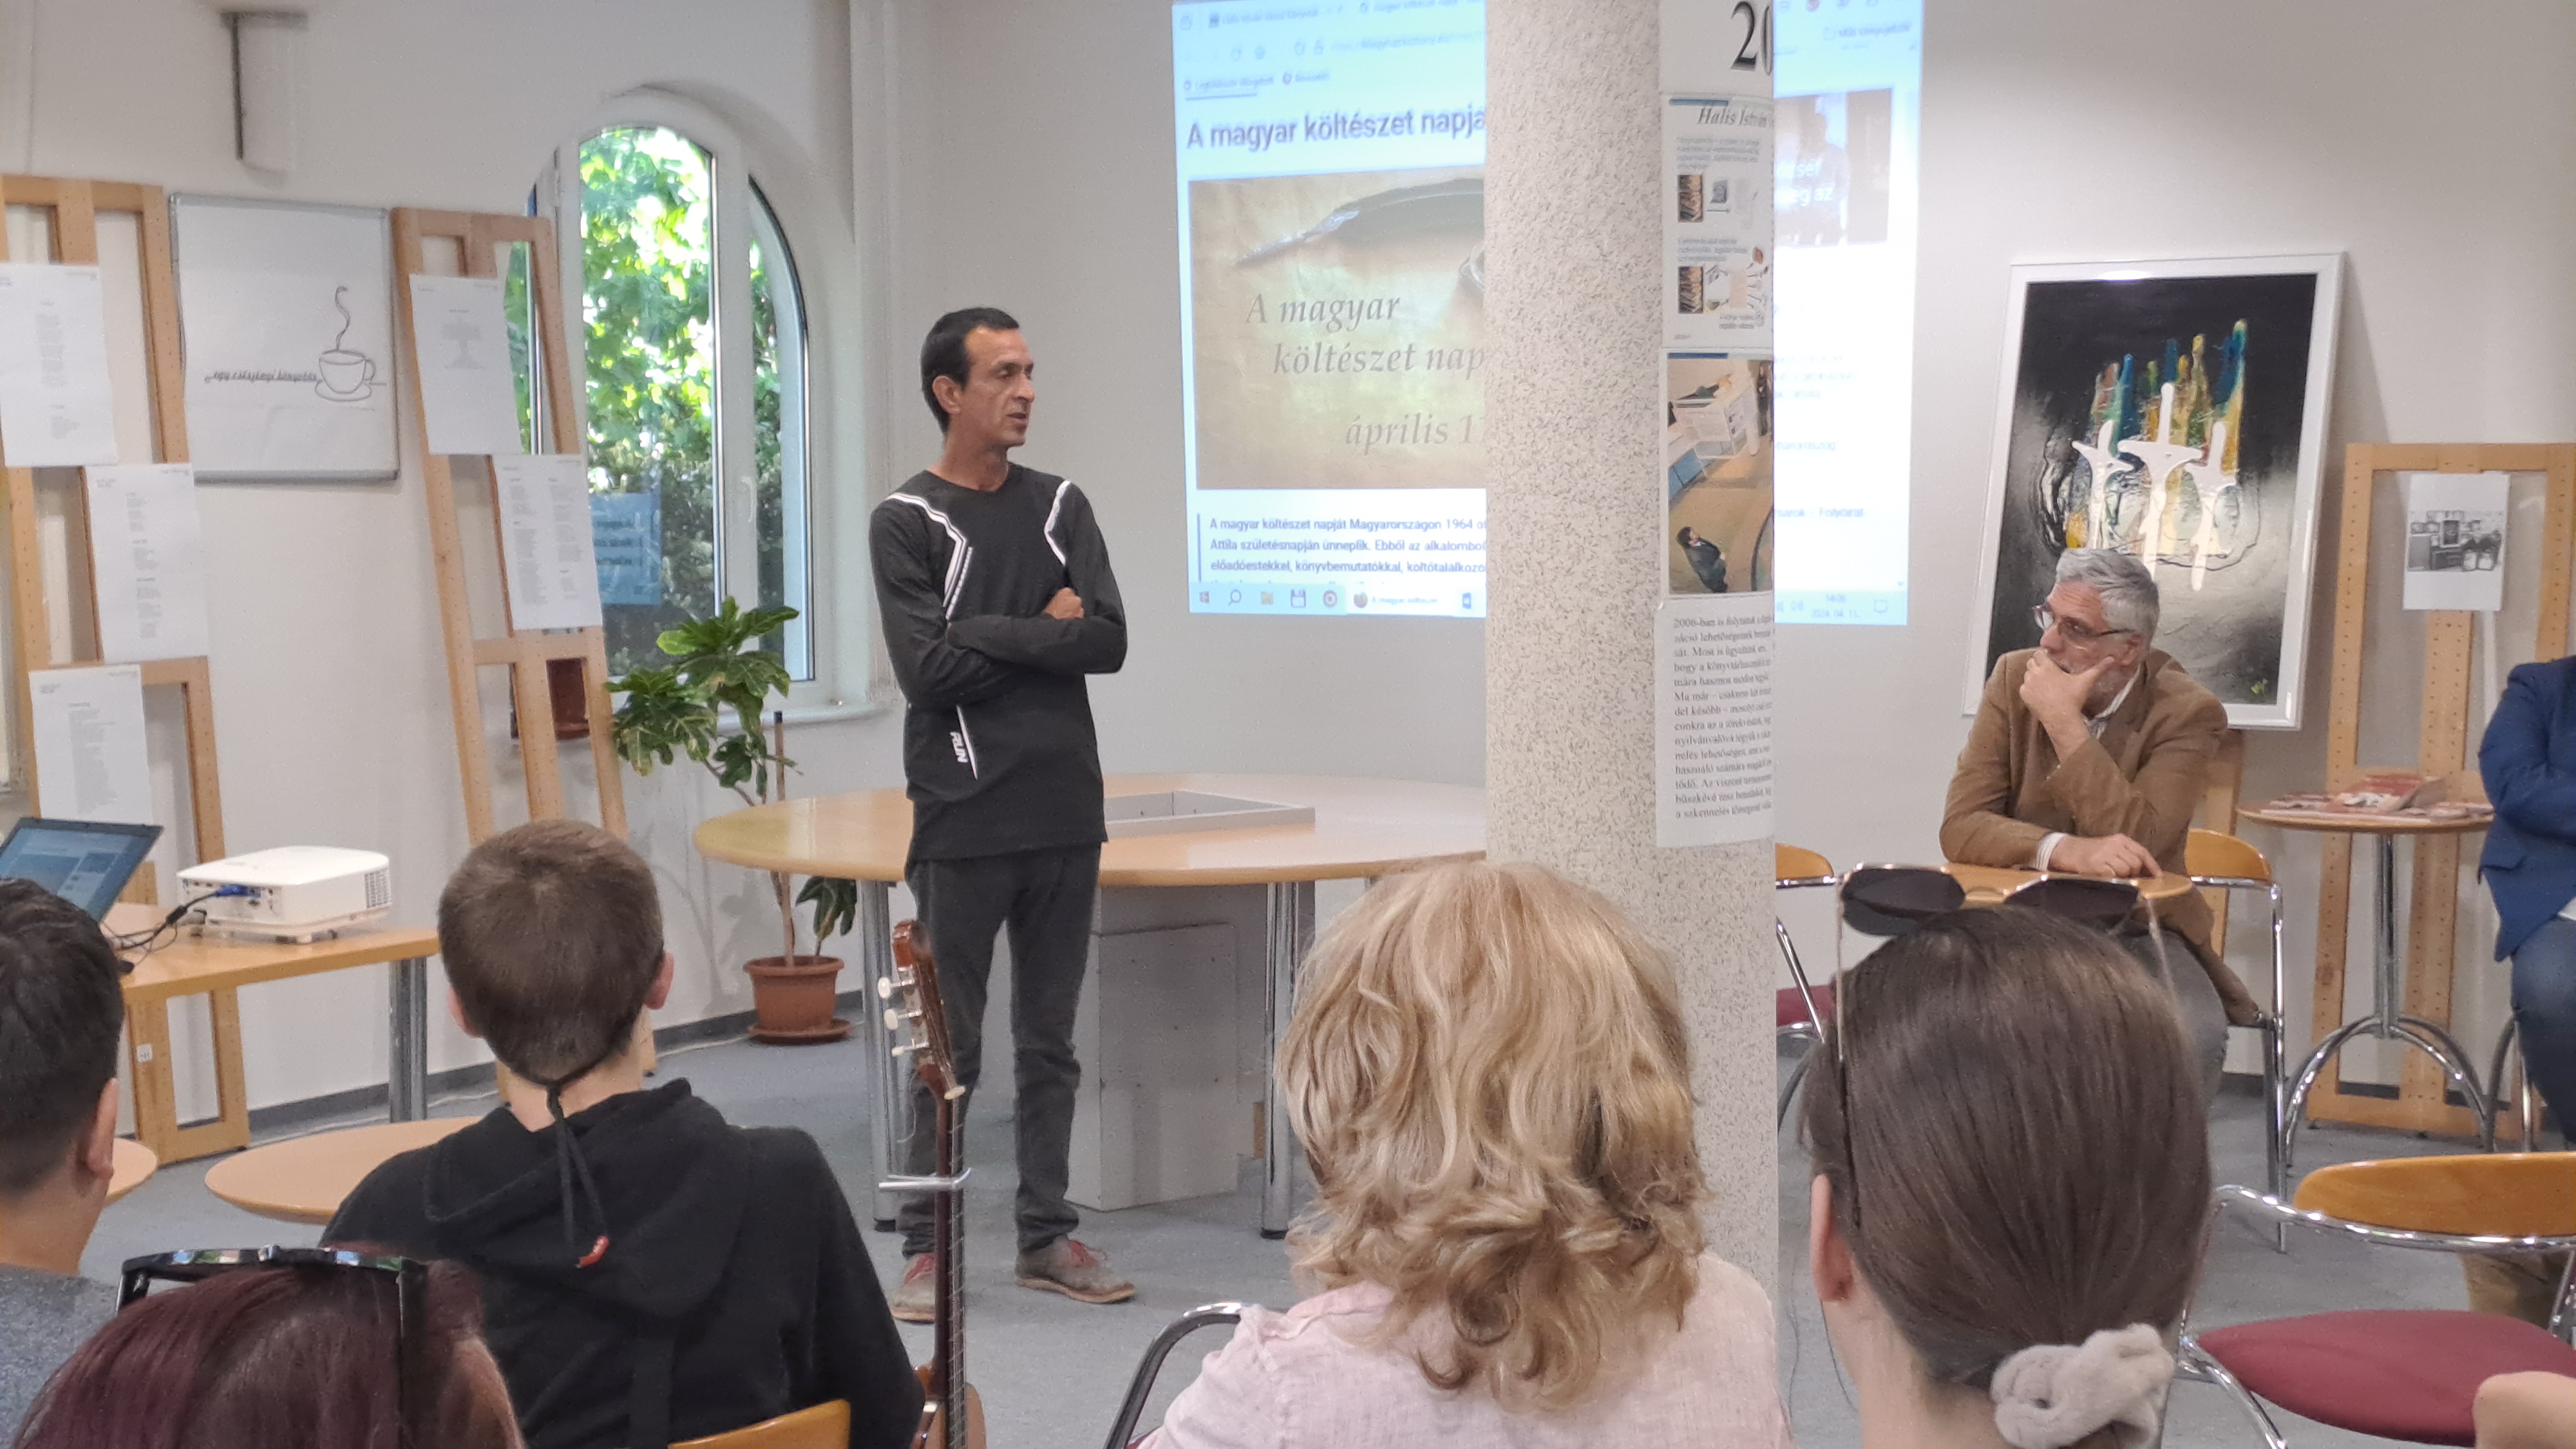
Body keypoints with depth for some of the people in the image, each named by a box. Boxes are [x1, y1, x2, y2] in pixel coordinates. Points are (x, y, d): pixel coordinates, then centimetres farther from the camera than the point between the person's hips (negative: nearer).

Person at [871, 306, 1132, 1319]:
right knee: (951, 1051, 1)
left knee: (1051, 1044, 11)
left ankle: (1047, 1237, 20)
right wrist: (1043, 630, -7)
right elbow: (927, 669, -14)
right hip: (965, 824, -4)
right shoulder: (907, 522, -3)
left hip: (1067, 818, 4)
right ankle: (925, 1248, 11)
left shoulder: (1060, 506, 10)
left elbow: (1109, 641, -3)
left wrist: (984, 635, -10)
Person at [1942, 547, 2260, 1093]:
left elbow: (2136, 844, -23)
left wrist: (2064, 724, -22)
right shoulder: (2015, 677, 0)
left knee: (2192, 1040, -30)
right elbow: (1961, 827, -9)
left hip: (2138, 930, -1)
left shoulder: (2187, 713, -9)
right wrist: (2065, 850, -28)